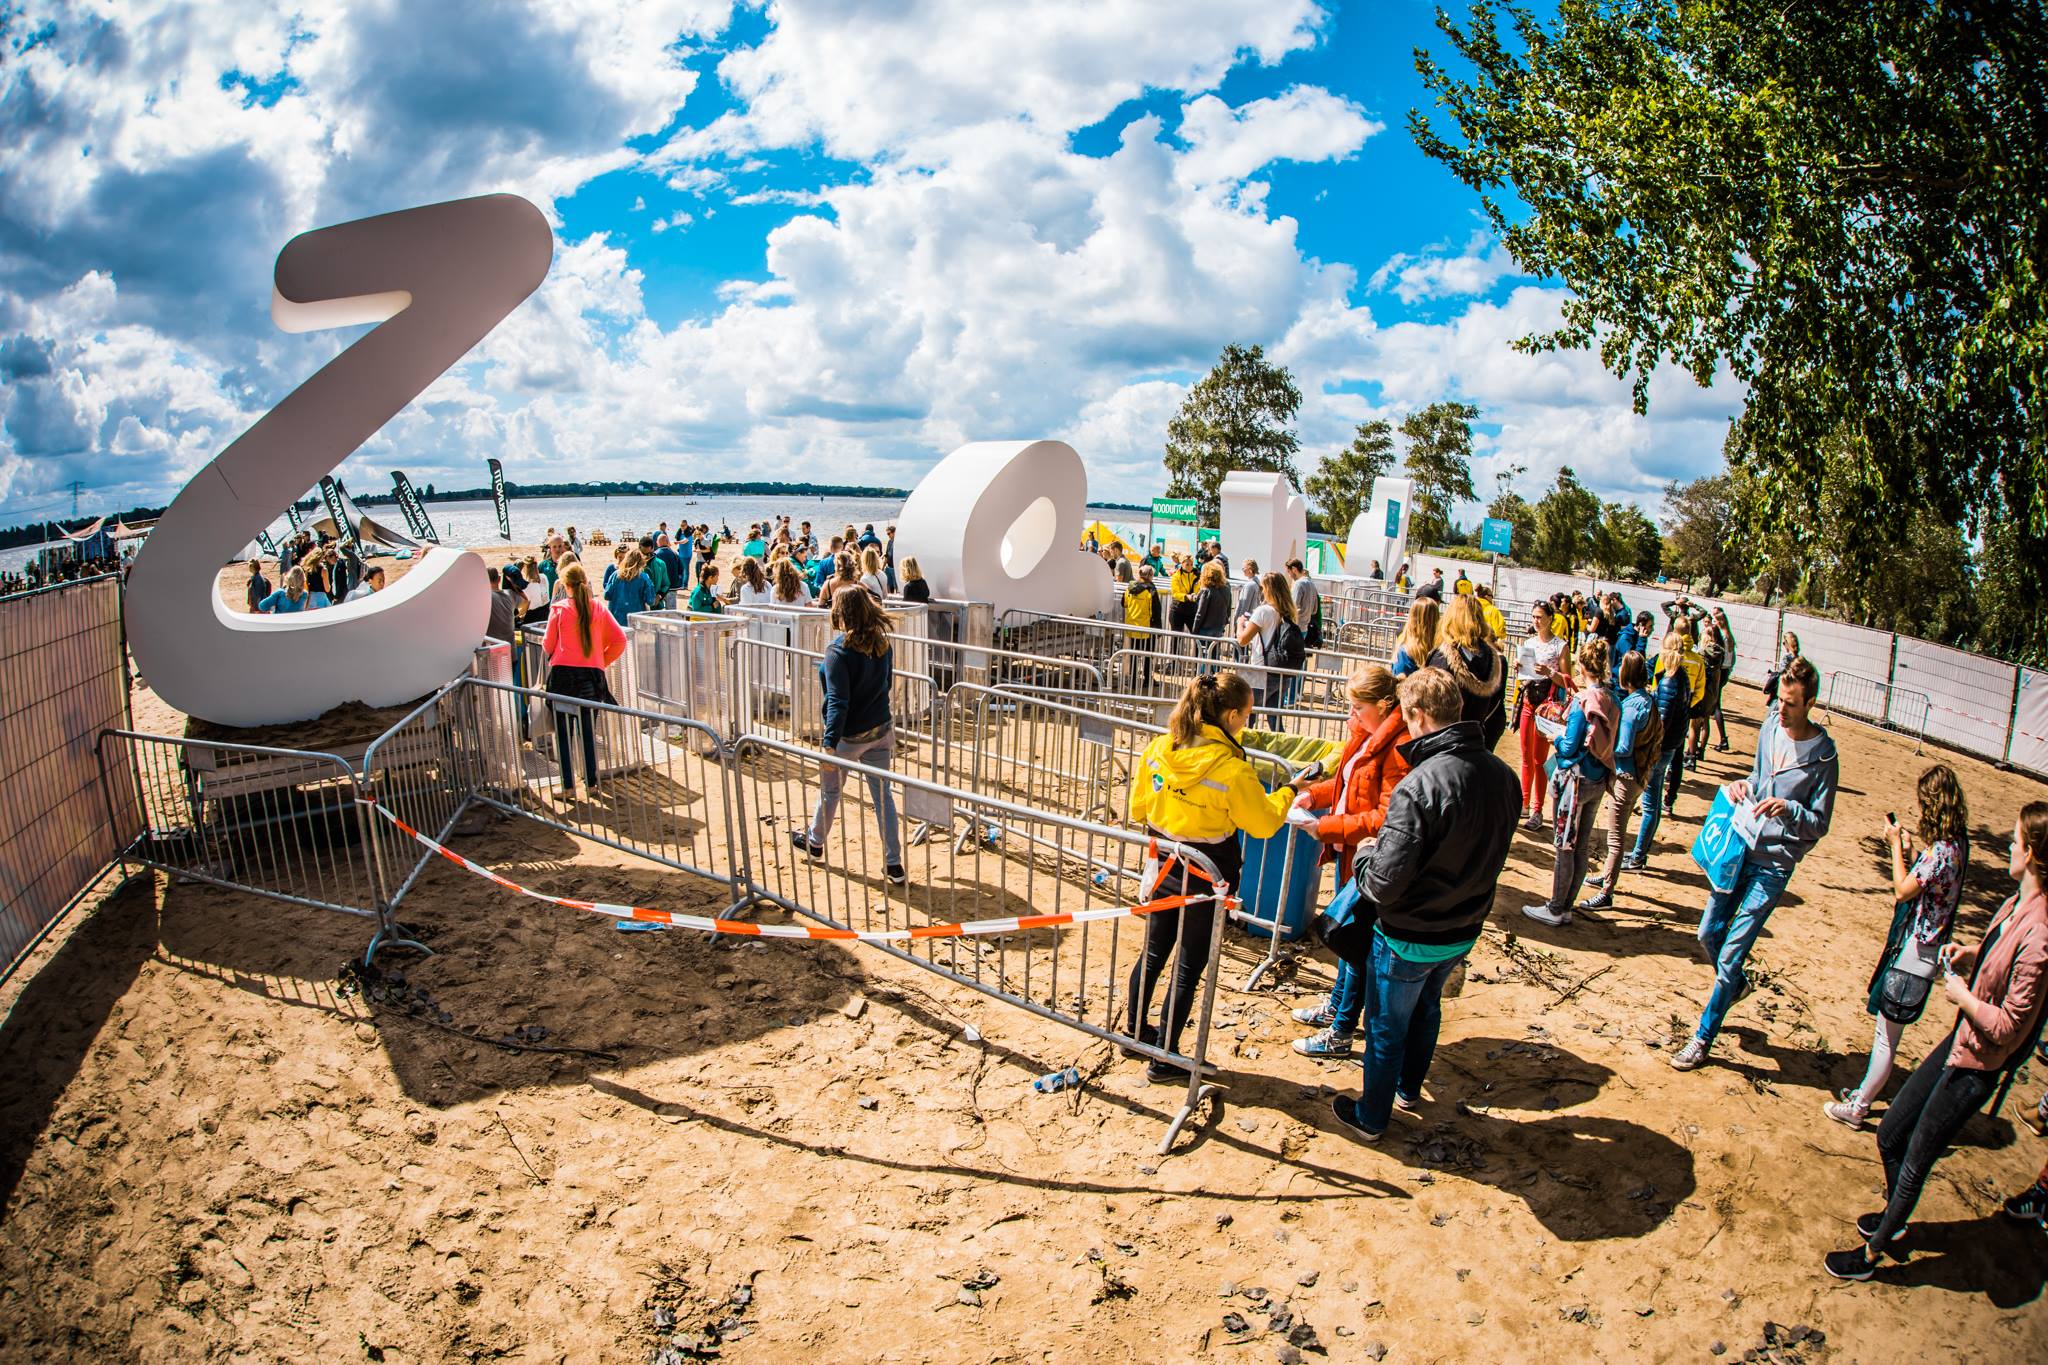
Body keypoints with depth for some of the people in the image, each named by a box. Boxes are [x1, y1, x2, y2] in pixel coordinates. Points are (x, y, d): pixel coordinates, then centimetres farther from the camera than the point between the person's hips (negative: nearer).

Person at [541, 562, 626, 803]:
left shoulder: (558, 609, -4)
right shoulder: (598, 608, 2)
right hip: (591, 675, 2)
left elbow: (548, 644, 2)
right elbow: (619, 640, 1)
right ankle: (591, 783, 16)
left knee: (563, 733, 5)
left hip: (563, 674, -2)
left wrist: (548, 654, 25)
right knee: (589, 732, 12)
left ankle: (568, 786, 5)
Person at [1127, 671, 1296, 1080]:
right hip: (1206, 878, -5)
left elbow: (1138, 808, 3)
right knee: (1189, 967, 10)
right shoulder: (1232, 769, -24)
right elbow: (1264, 824, -10)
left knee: (1153, 952, 23)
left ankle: (1136, 1031, 40)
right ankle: (1164, 1058, 21)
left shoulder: (1157, 748, -8)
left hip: (1163, 867, 6)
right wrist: (1288, 793, 6)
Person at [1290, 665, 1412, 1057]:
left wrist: (1327, 828, -24)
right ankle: (1336, 1005, 44)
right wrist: (1314, 794, 2)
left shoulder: (1401, 747, -26)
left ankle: (1340, 1033, 20)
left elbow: (1386, 817, -27)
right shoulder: (1367, 733, 4)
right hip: (1350, 852, 9)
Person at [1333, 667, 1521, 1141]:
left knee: (1387, 1026, 15)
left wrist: (1363, 857, -10)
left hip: (1409, 937, -6)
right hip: (1464, 931, 7)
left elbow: (1383, 886, -30)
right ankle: (1409, 1088, 52)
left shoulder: (1419, 786, -33)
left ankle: (1371, 1117, 35)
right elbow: (1487, 851, 6)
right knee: (1427, 1007, 30)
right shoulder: (1504, 776, -10)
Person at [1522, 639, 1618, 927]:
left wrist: (1554, 737, 3)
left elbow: (1569, 748, -18)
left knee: (1565, 847, 3)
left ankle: (1555, 910, 13)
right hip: (1598, 782, 7)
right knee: (1582, 847, 13)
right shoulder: (1613, 702, 2)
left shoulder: (1582, 702, -19)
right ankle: (1566, 906, 24)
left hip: (1575, 780, -7)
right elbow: (1608, 744, 12)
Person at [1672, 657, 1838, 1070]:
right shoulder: (1770, 726, 2)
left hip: (1774, 865, -6)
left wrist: (1789, 809, -30)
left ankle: (1703, 1038, 9)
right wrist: (1742, 785, -3)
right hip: (1740, 848, 6)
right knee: (1708, 933, 15)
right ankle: (1737, 983, 46)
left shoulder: (1823, 756, -15)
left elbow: (1820, 824, -10)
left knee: (1731, 953, -3)